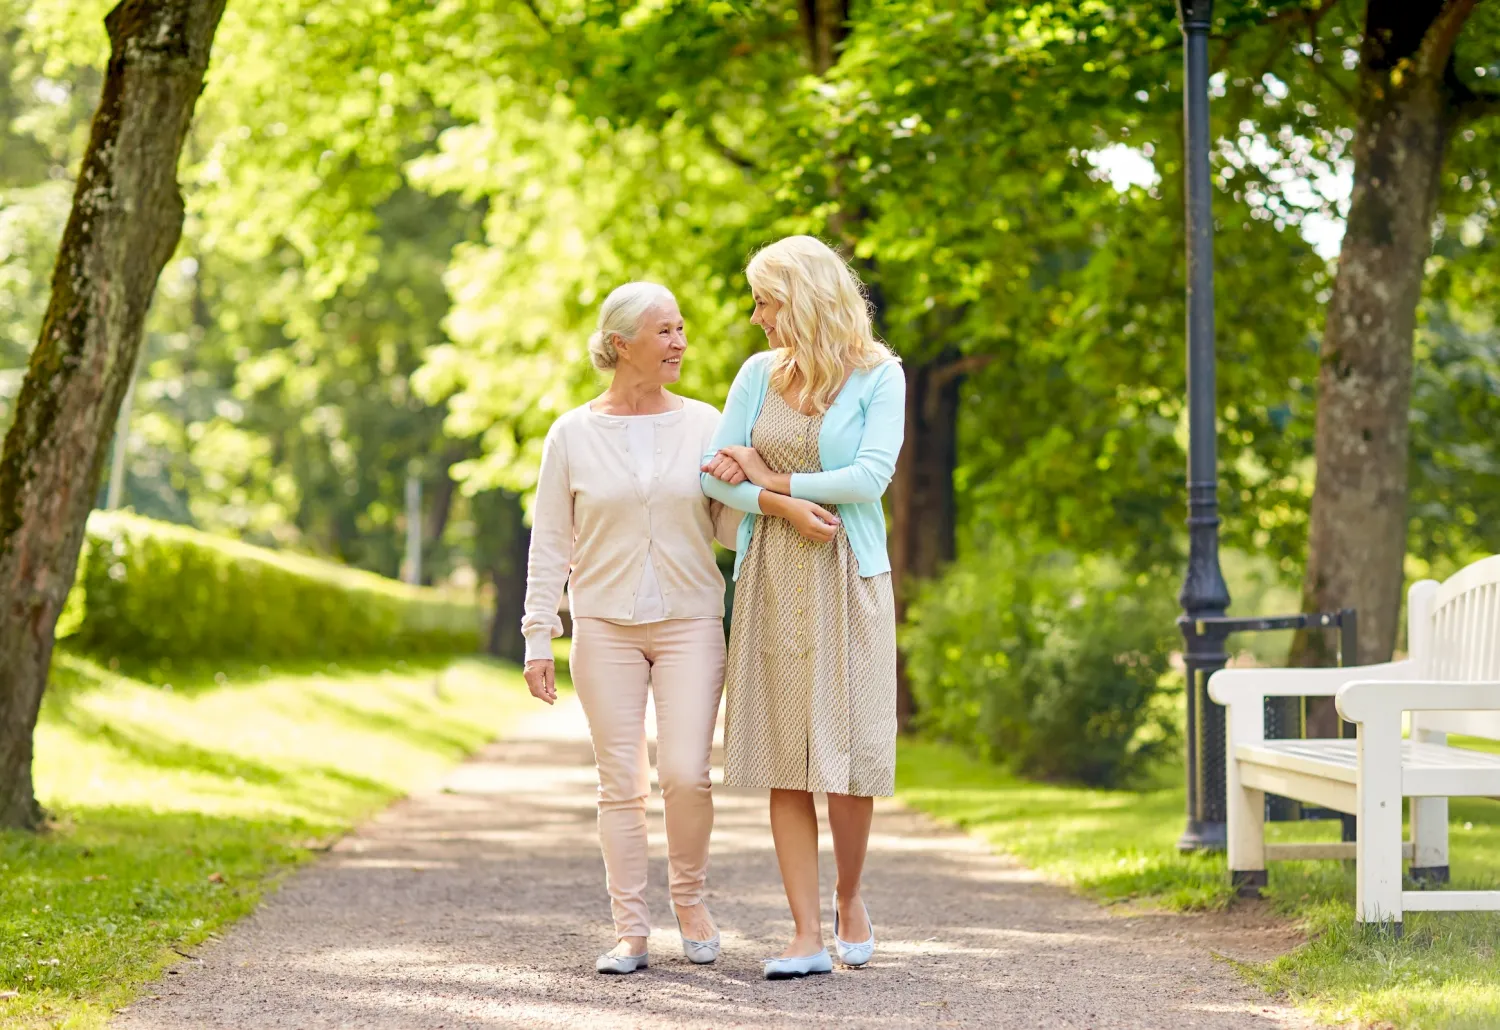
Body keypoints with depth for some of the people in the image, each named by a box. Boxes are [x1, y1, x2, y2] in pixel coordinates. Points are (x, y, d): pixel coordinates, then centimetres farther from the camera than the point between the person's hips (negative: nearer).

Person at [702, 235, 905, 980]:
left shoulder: (878, 377, -3)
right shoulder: (759, 373, 8)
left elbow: (870, 478, -14)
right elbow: (716, 473, 3)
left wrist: (766, 477, -8)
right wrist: (781, 505, -14)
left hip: (846, 580, -3)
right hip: (771, 580, 3)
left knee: (848, 755, -5)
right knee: (784, 760, -1)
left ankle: (849, 897, 22)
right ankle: (808, 937, 1)